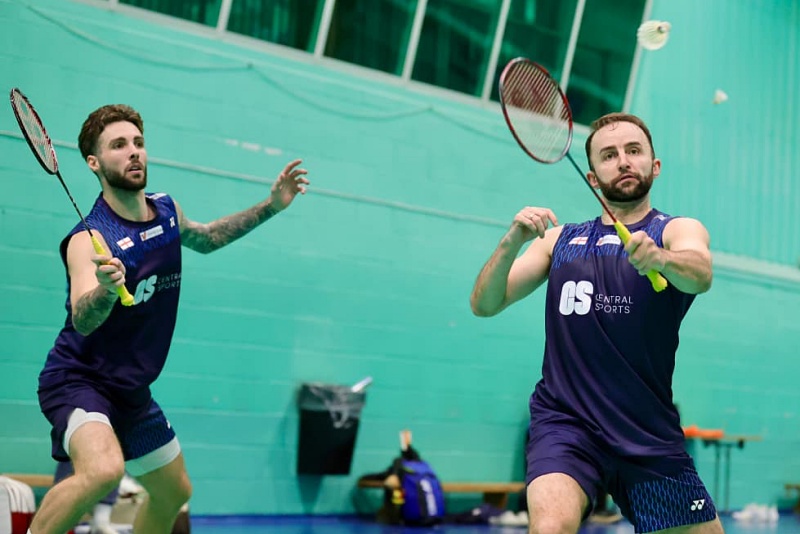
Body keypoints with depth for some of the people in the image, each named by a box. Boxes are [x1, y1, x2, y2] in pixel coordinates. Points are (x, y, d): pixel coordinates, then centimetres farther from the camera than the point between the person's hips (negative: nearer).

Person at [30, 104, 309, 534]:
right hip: (79, 381, -8)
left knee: (174, 494, 19)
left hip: (132, 391, 8)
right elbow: (82, 321, -38)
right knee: (104, 469, -36)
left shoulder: (167, 210, -1)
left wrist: (270, 207, 15)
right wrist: (106, 289, -59)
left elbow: (204, 239, 23)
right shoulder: (89, 239, -23)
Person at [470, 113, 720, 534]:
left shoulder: (680, 230, 6)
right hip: (565, 420, -1)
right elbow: (484, 304, 5)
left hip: (650, 434, 1)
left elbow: (700, 275, -18)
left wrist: (660, 258, -42)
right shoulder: (560, 239, 14)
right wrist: (512, 241, -14)